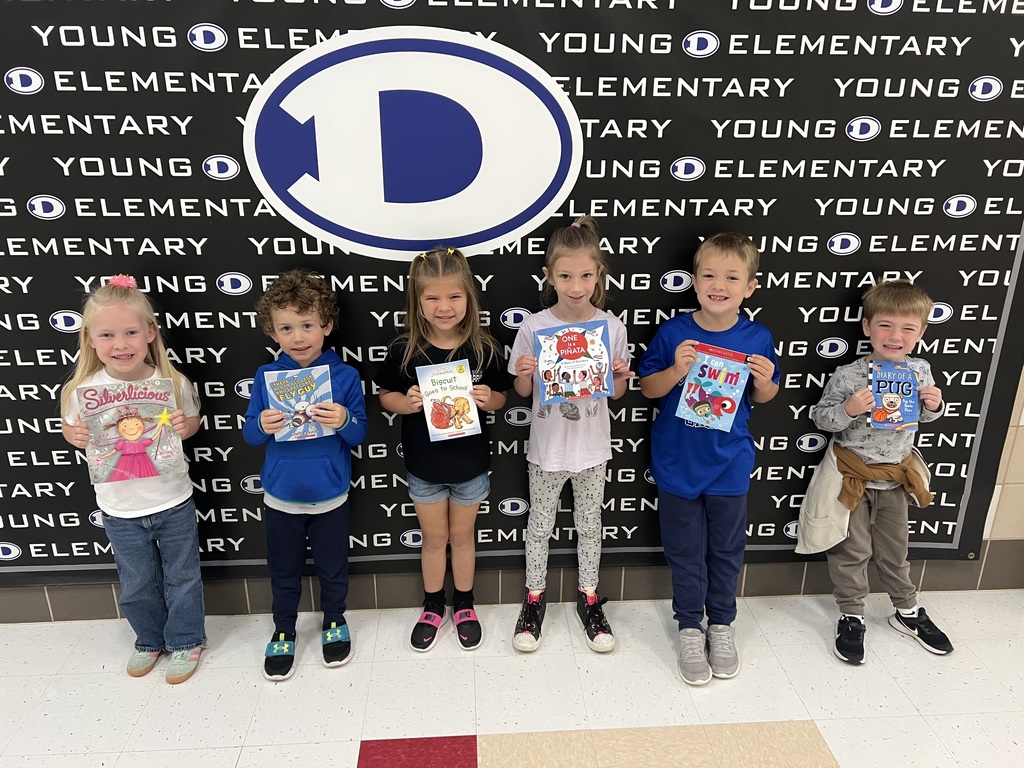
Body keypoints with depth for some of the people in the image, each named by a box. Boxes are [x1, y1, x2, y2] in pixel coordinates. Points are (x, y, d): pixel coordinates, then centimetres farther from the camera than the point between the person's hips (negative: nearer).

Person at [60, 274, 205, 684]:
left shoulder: (173, 383, -15)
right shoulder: (83, 389, -13)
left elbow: (193, 420, 3)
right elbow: (70, 428, 5)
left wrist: (184, 426, -20)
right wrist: (75, 435, -18)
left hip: (173, 504, -1)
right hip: (120, 511, 1)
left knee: (181, 578, 16)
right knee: (137, 585, 20)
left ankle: (185, 641, 39)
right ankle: (149, 640, 45)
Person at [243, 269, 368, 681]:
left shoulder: (344, 376, -11)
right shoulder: (266, 377, -6)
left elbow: (360, 434, -8)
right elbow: (249, 434, -2)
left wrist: (345, 421, -29)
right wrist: (262, 426, -25)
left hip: (330, 496, -1)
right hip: (280, 497, 1)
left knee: (332, 568, 17)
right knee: (284, 571, 18)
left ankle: (334, 623, 43)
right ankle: (283, 631, 40)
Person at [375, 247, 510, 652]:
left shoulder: (483, 349, -12)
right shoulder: (404, 351, -13)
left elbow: (499, 398, 0)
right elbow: (386, 395, -2)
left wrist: (487, 398, -22)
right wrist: (407, 403, -22)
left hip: (470, 463, 0)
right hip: (424, 465, 0)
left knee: (463, 536, 18)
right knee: (434, 539, 16)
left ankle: (464, 604, 40)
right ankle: (433, 606, 39)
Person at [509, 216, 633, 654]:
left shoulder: (612, 327, -9)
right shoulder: (534, 327, -12)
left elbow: (615, 393, 1)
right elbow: (523, 391, -2)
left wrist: (621, 377, -20)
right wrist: (524, 373, -23)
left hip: (592, 446, 1)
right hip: (547, 446, -1)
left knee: (589, 525, 17)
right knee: (540, 525, 16)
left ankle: (589, 599, 37)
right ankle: (534, 598, 36)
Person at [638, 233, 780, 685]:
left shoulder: (758, 339, -8)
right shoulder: (673, 334, -13)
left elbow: (762, 398, 6)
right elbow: (647, 388, -4)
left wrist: (764, 381, -16)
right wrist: (677, 371, -23)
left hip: (729, 465, 1)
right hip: (677, 462, -1)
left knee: (727, 549, 16)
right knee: (685, 551, 13)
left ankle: (721, 623, 38)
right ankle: (689, 628, 32)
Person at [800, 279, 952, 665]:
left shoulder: (920, 371, -6)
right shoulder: (847, 376, -21)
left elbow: (924, 416, 10)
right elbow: (820, 418, -13)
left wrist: (934, 405, -12)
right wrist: (848, 410, -31)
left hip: (896, 476, 4)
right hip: (852, 474, -4)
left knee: (894, 548, 21)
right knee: (853, 550, 9)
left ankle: (907, 611, 41)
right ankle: (851, 617, 25)